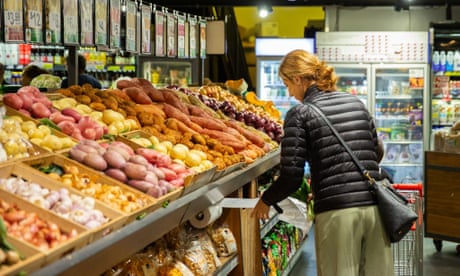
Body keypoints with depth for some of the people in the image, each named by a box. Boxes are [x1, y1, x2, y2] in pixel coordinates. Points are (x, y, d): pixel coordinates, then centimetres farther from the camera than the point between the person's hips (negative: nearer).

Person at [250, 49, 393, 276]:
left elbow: (291, 178, -7)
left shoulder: (300, 114, -3)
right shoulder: (356, 103, 13)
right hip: (374, 206, 5)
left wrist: (265, 201, 10)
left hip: (336, 212, -5)